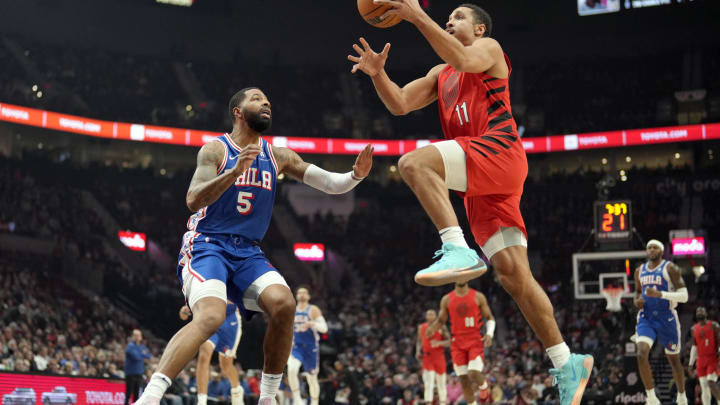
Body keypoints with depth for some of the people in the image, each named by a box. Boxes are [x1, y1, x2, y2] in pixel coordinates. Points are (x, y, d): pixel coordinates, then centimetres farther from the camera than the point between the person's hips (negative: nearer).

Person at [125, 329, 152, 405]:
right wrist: (143, 354, -3)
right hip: (131, 374, -7)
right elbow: (136, 357, -21)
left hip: (139, 374, 7)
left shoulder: (142, 346, 13)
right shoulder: (130, 346, -10)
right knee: (129, 393, -6)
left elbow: (148, 355, 6)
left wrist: (141, 354, -10)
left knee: (137, 394, 8)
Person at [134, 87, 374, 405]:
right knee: (211, 316, -31)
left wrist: (356, 175, -10)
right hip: (207, 245, -5)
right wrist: (235, 171, -30)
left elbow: (331, 184, 12)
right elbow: (193, 200, -17)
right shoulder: (215, 149, -4)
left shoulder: (279, 156, 12)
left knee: (283, 304, -21)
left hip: (247, 251, 5)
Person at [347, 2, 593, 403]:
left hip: (499, 149, -7)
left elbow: (462, 59, -14)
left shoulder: (489, 49, 11)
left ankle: (459, 249, -39)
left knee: (415, 162, -29)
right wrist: (378, 74, 1)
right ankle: (566, 364, 3)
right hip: (480, 183, 7)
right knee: (513, 272, 0)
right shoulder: (440, 75, 32)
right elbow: (400, 104, 19)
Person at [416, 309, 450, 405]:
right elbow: (419, 341, 19)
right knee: (428, 382, -12)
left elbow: (449, 342, -4)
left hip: (439, 357, -1)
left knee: (441, 382, 7)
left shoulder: (441, 327, -1)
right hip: (427, 357, 1)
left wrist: (439, 343, -22)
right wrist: (418, 351, 2)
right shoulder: (421, 327, 8)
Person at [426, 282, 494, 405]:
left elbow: (490, 318, 6)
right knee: (464, 379, 1)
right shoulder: (447, 299, 6)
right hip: (457, 343, 2)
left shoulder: (478, 297, 1)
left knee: (474, 373, -18)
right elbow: (441, 320, 13)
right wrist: (433, 328, -9)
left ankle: (484, 387, 16)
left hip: (475, 341, -2)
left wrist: (489, 334, -12)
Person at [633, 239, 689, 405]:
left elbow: (684, 296, -13)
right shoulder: (640, 271, 9)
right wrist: (637, 301, 2)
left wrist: (660, 294, -26)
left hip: (667, 318, -3)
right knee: (641, 354, -20)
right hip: (646, 318, 3)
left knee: (673, 359, 10)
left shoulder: (670, 268, -7)